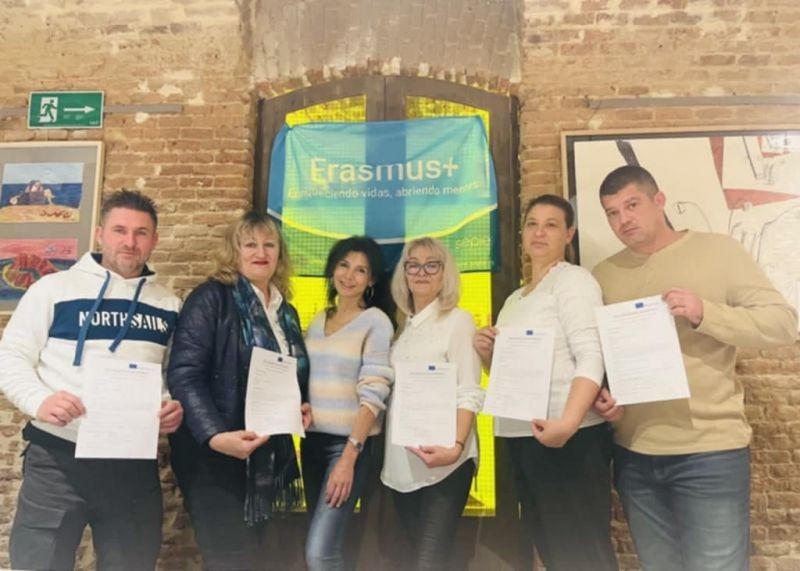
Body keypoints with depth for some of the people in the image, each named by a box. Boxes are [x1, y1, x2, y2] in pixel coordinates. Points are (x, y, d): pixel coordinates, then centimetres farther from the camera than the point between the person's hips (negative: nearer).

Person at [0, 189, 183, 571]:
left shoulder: (168, 305, 10)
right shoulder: (54, 288, 0)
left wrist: (178, 404, -6)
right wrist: (39, 401, -19)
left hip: (135, 464, 3)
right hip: (57, 460, -3)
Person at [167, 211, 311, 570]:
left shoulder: (286, 312, 12)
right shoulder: (211, 298, -9)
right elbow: (184, 374, -17)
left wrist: (303, 406, 1)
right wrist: (215, 435, -28)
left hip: (270, 458, 7)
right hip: (216, 457, -7)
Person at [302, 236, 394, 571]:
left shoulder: (376, 322, -8)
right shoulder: (318, 321, 11)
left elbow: (373, 394, -14)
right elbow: (305, 381, 15)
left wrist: (349, 456, -19)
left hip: (349, 443, -6)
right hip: (313, 439, 6)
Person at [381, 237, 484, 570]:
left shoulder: (457, 320, -5)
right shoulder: (402, 326, 12)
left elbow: (469, 393, -13)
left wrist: (456, 446, -28)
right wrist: (386, 453, 3)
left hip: (443, 461, -6)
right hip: (402, 461, 6)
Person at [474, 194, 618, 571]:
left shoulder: (573, 279, -5)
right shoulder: (514, 299, 17)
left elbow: (591, 357, -18)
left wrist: (567, 422, -31)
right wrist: (488, 354, 2)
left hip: (568, 440, -8)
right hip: (521, 440, 8)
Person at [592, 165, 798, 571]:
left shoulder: (718, 251, -3)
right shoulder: (604, 274, 7)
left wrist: (704, 313, -21)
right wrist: (599, 395, -8)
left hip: (710, 451, -4)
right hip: (633, 454, 4)